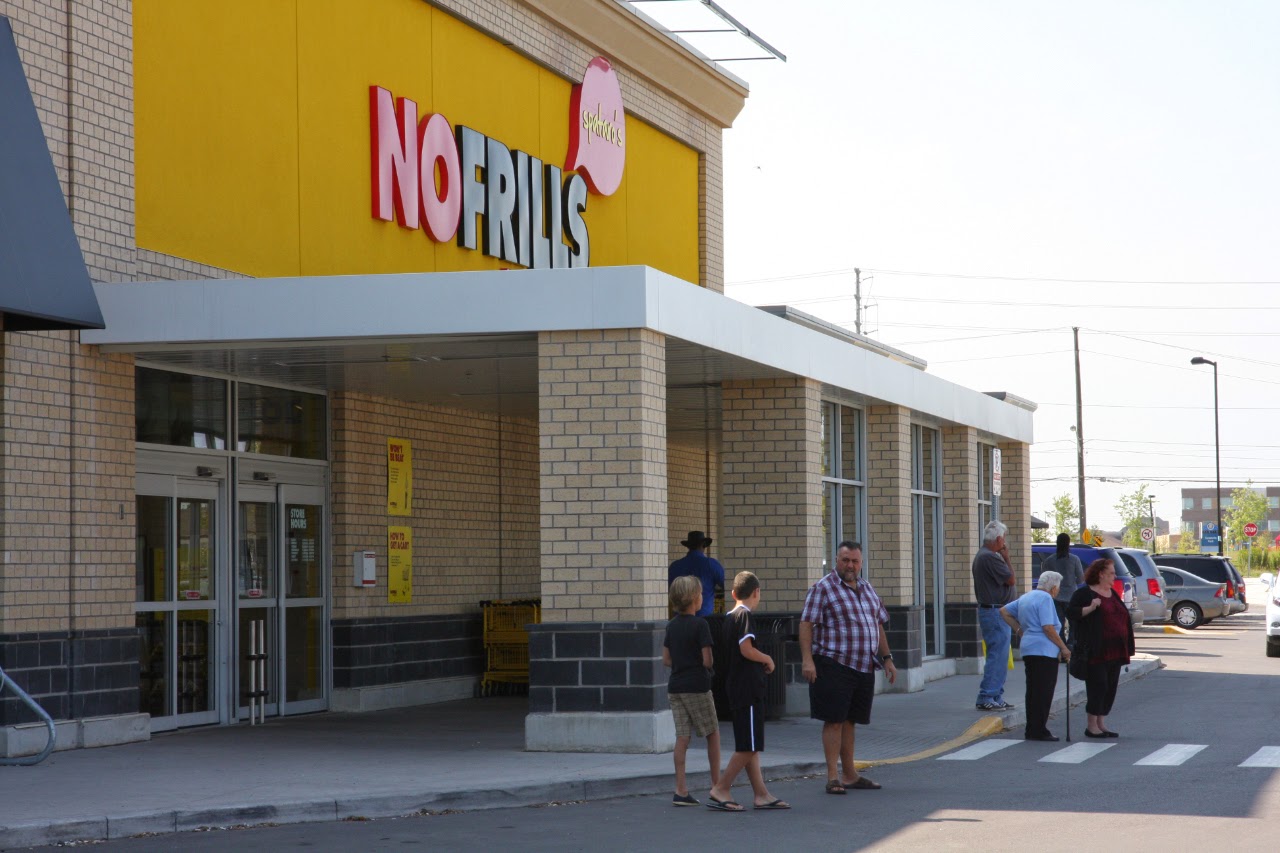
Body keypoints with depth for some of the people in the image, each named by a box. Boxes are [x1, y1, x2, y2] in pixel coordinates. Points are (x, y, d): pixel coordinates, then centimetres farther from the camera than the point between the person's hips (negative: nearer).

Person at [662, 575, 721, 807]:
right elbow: (707, 661, -14)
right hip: (697, 686, -6)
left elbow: (666, 660, 9)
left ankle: (680, 790, -1)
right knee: (713, 734, 9)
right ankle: (717, 785, 12)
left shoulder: (672, 625, 8)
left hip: (675, 686, 6)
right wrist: (708, 667, 7)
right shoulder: (700, 625, -12)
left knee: (682, 737, 4)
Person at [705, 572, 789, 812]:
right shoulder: (744, 615, -12)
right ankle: (721, 790, -6)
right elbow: (747, 650, -22)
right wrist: (767, 659, -5)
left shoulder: (729, 616, 14)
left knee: (751, 746, 9)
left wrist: (760, 664, 17)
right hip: (748, 688, -10)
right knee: (749, 746, -7)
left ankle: (761, 794, 10)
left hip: (736, 687, 10)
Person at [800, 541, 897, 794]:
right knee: (834, 720, -7)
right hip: (834, 666, -6)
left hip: (864, 668, 6)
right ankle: (833, 776, -5)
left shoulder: (867, 588, 17)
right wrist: (807, 659, -19)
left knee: (849, 720, 12)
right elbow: (806, 624, -10)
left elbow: (878, 625, 24)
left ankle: (849, 774, 18)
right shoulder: (823, 588, -5)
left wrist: (886, 658, 19)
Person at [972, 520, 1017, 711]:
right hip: (995, 612, -11)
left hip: (990, 611, 11)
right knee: (997, 657, -9)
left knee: (999, 658, 14)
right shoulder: (990, 557, -18)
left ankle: (996, 698, 18)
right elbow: (1011, 580, -14)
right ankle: (986, 698, -9)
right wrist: (1006, 559, -6)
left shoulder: (982, 555, 16)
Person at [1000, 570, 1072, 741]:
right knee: (1043, 693, -6)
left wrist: (1019, 630, 19)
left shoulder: (1025, 598, 17)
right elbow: (1048, 628, -17)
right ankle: (1039, 731, -7)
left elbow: (1004, 611, 23)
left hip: (1028, 649, 9)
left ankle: (1032, 730, 15)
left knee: (1033, 692, 13)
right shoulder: (1045, 599, -10)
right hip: (1044, 650, -9)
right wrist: (1063, 648, -10)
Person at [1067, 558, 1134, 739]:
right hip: (1096, 652, -8)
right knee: (1098, 686, -8)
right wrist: (1090, 608, -26)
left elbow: (1122, 618, 24)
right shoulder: (1085, 593, -5)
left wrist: (1126, 648, 19)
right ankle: (1091, 726, -1)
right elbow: (1071, 612, -12)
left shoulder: (1113, 593, 18)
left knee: (1111, 688, 7)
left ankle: (1101, 724, 15)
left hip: (1115, 652, 8)